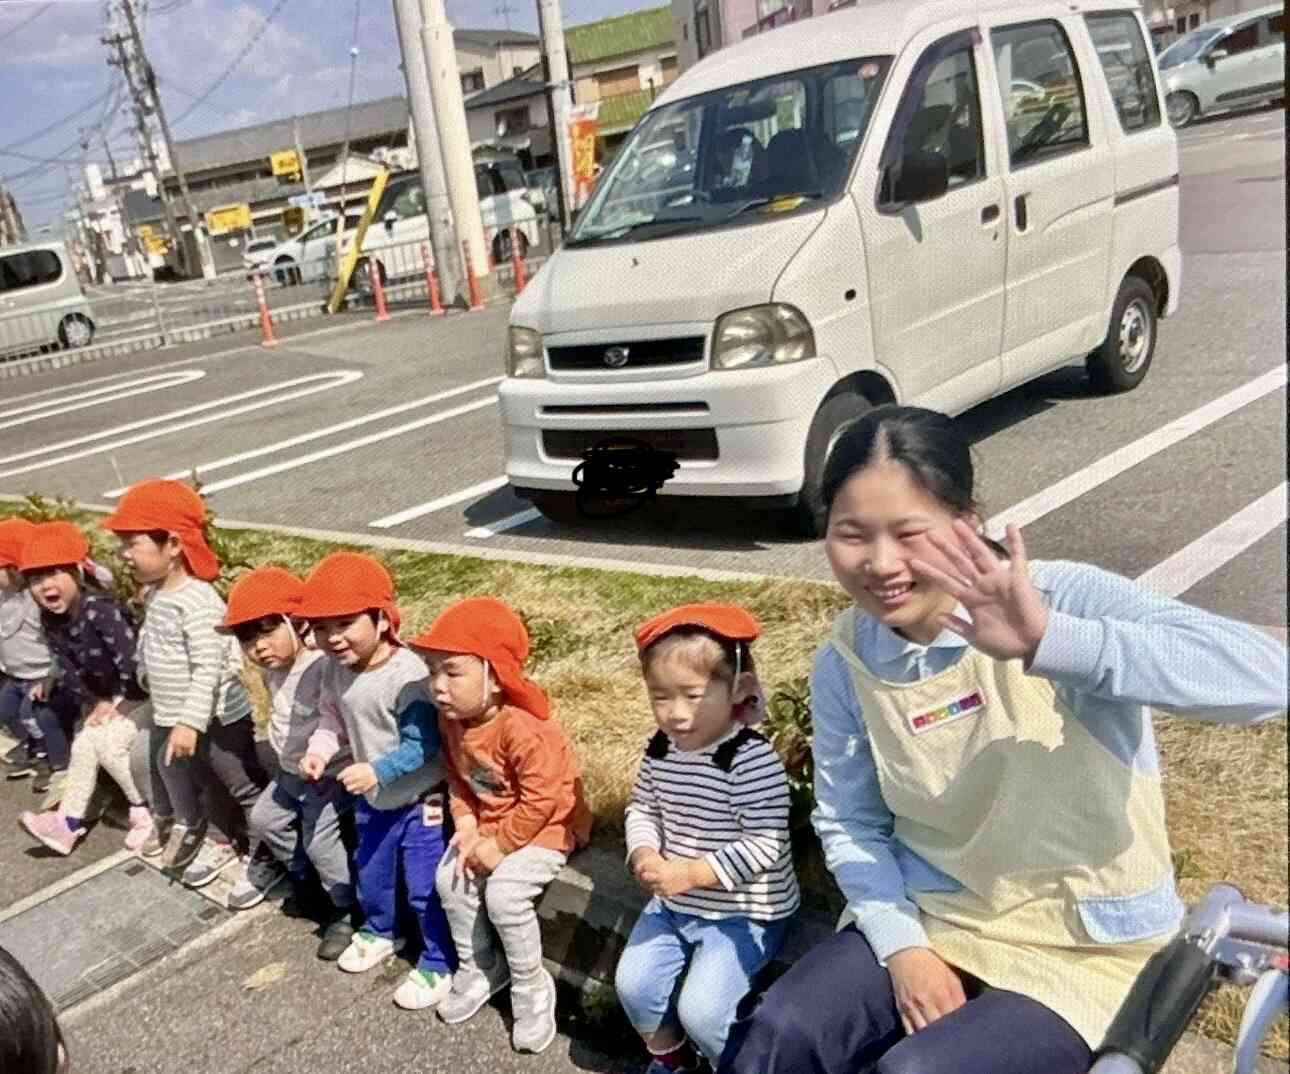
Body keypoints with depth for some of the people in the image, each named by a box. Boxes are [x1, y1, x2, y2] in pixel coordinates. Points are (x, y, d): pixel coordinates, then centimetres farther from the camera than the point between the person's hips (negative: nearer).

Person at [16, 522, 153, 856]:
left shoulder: (101, 609, -29)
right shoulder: (50, 619, -3)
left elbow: (131, 663, -32)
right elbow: (66, 671, 3)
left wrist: (115, 703, -19)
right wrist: (90, 702, -8)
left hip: (142, 692, -8)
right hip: (107, 696, 8)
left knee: (107, 742, -19)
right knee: (82, 743, 2)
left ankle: (147, 811, -2)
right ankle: (68, 822, 11)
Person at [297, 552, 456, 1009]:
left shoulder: (408, 675, -32)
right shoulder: (335, 670, -8)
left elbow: (421, 745, -29)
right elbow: (333, 718, 6)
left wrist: (377, 771, -36)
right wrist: (319, 750, -11)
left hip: (421, 799, -7)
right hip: (373, 799, 8)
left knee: (425, 887, 3)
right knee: (370, 873, 26)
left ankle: (439, 963, 24)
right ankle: (379, 931, 53)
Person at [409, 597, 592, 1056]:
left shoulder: (522, 729, -34)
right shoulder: (451, 717, -9)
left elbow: (541, 800, -28)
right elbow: (457, 776, 4)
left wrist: (500, 847, -20)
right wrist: (467, 826, -10)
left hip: (549, 823, -8)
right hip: (490, 821, 8)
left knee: (504, 892, -22)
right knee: (450, 878, -6)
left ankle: (531, 987, 3)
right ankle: (478, 968, 18)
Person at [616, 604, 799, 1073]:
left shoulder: (753, 761, -26)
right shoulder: (660, 751, -4)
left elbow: (765, 845, -28)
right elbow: (642, 809, 8)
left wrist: (692, 872, -29)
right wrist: (644, 854, -13)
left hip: (744, 913, -6)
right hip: (673, 903, 7)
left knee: (701, 1007, -16)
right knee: (633, 984, 1)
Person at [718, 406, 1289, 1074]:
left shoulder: (1058, 598, -22)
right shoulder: (844, 665, -7)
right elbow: (848, 823, 4)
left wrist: (1049, 642, -46)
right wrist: (902, 945, -10)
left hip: (1089, 947, -3)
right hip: (928, 917, 4)